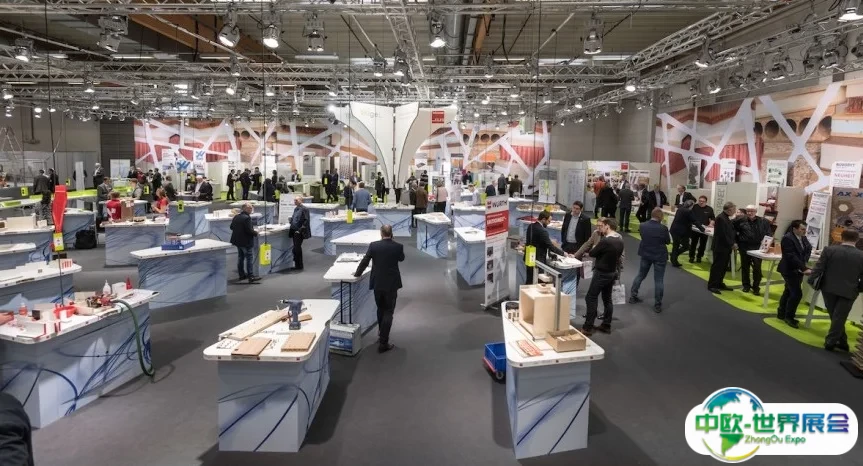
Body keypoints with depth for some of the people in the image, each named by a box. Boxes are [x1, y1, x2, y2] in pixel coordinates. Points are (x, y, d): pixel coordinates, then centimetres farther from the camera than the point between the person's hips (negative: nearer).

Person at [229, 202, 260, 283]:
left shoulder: (236, 217, 4)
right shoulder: (247, 218, -21)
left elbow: (231, 227, 13)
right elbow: (249, 230, -24)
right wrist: (255, 233, -7)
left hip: (237, 241, 8)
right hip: (246, 242, -8)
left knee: (240, 257, 17)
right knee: (250, 259, -3)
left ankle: (242, 274, 24)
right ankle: (251, 276, -4)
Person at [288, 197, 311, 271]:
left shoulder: (304, 209, -11)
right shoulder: (296, 208, 13)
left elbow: (306, 221, -15)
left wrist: (300, 229, -17)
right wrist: (291, 221, 6)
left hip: (299, 232, -8)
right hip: (294, 231, 8)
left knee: (297, 248, -5)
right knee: (296, 248, 12)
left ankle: (299, 266, 5)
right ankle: (297, 265, 21)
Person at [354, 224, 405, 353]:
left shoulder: (373, 245, -6)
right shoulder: (398, 246, -9)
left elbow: (365, 261, 1)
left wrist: (357, 273, 19)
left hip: (377, 283, 2)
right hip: (391, 284, -2)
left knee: (381, 310, 22)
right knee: (388, 312, 3)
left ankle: (381, 335, 38)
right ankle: (383, 343, 0)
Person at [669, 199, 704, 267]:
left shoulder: (679, 209, 11)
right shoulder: (689, 212, -13)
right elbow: (695, 221, -11)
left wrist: (690, 224, 35)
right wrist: (702, 229, -3)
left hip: (674, 230, 8)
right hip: (682, 232, -8)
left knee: (675, 246, 14)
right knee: (686, 246, 6)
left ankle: (673, 260, 15)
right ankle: (675, 255, -2)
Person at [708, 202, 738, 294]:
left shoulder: (726, 218, 14)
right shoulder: (720, 218, -18)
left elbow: (730, 231, 17)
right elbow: (722, 234, -23)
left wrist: (733, 243, 3)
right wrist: (731, 244, -16)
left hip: (726, 247, 10)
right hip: (721, 247, -10)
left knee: (724, 267, 14)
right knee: (717, 266, -5)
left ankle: (719, 283, 22)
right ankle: (712, 285, 1)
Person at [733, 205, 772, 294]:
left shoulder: (763, 221, -1)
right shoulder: (741, 220, -1)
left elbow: (769, 234, -1)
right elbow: (732, 229, 5)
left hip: (757, 247, -1)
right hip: (744, 247, 1)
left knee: (757, 267, -2)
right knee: (745, 267, 10)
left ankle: (756, 287, 11)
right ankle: (746, 285, 24)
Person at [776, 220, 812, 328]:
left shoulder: (803, 238, 5)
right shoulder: (787, 238, -22)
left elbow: (808, 248, 14)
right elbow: (792, 257, -27)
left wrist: (804, 263, -4)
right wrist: (804, 268, -29)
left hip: (798, 269, 9)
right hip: (790, 270, -8)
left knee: (789, 291, 17)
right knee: (797, 293, -11)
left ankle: (782, 313, 29)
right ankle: (789, 317, 3)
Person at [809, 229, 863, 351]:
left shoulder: (829, 250, -7)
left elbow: (819, 267, -7)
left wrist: (811, 280, 2)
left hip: (829, 288, 1)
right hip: (848, 291, -1)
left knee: (834, 316, 14)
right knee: (839, 317, 5)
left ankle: (841, 341, 21)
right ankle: (830, 342, 9)